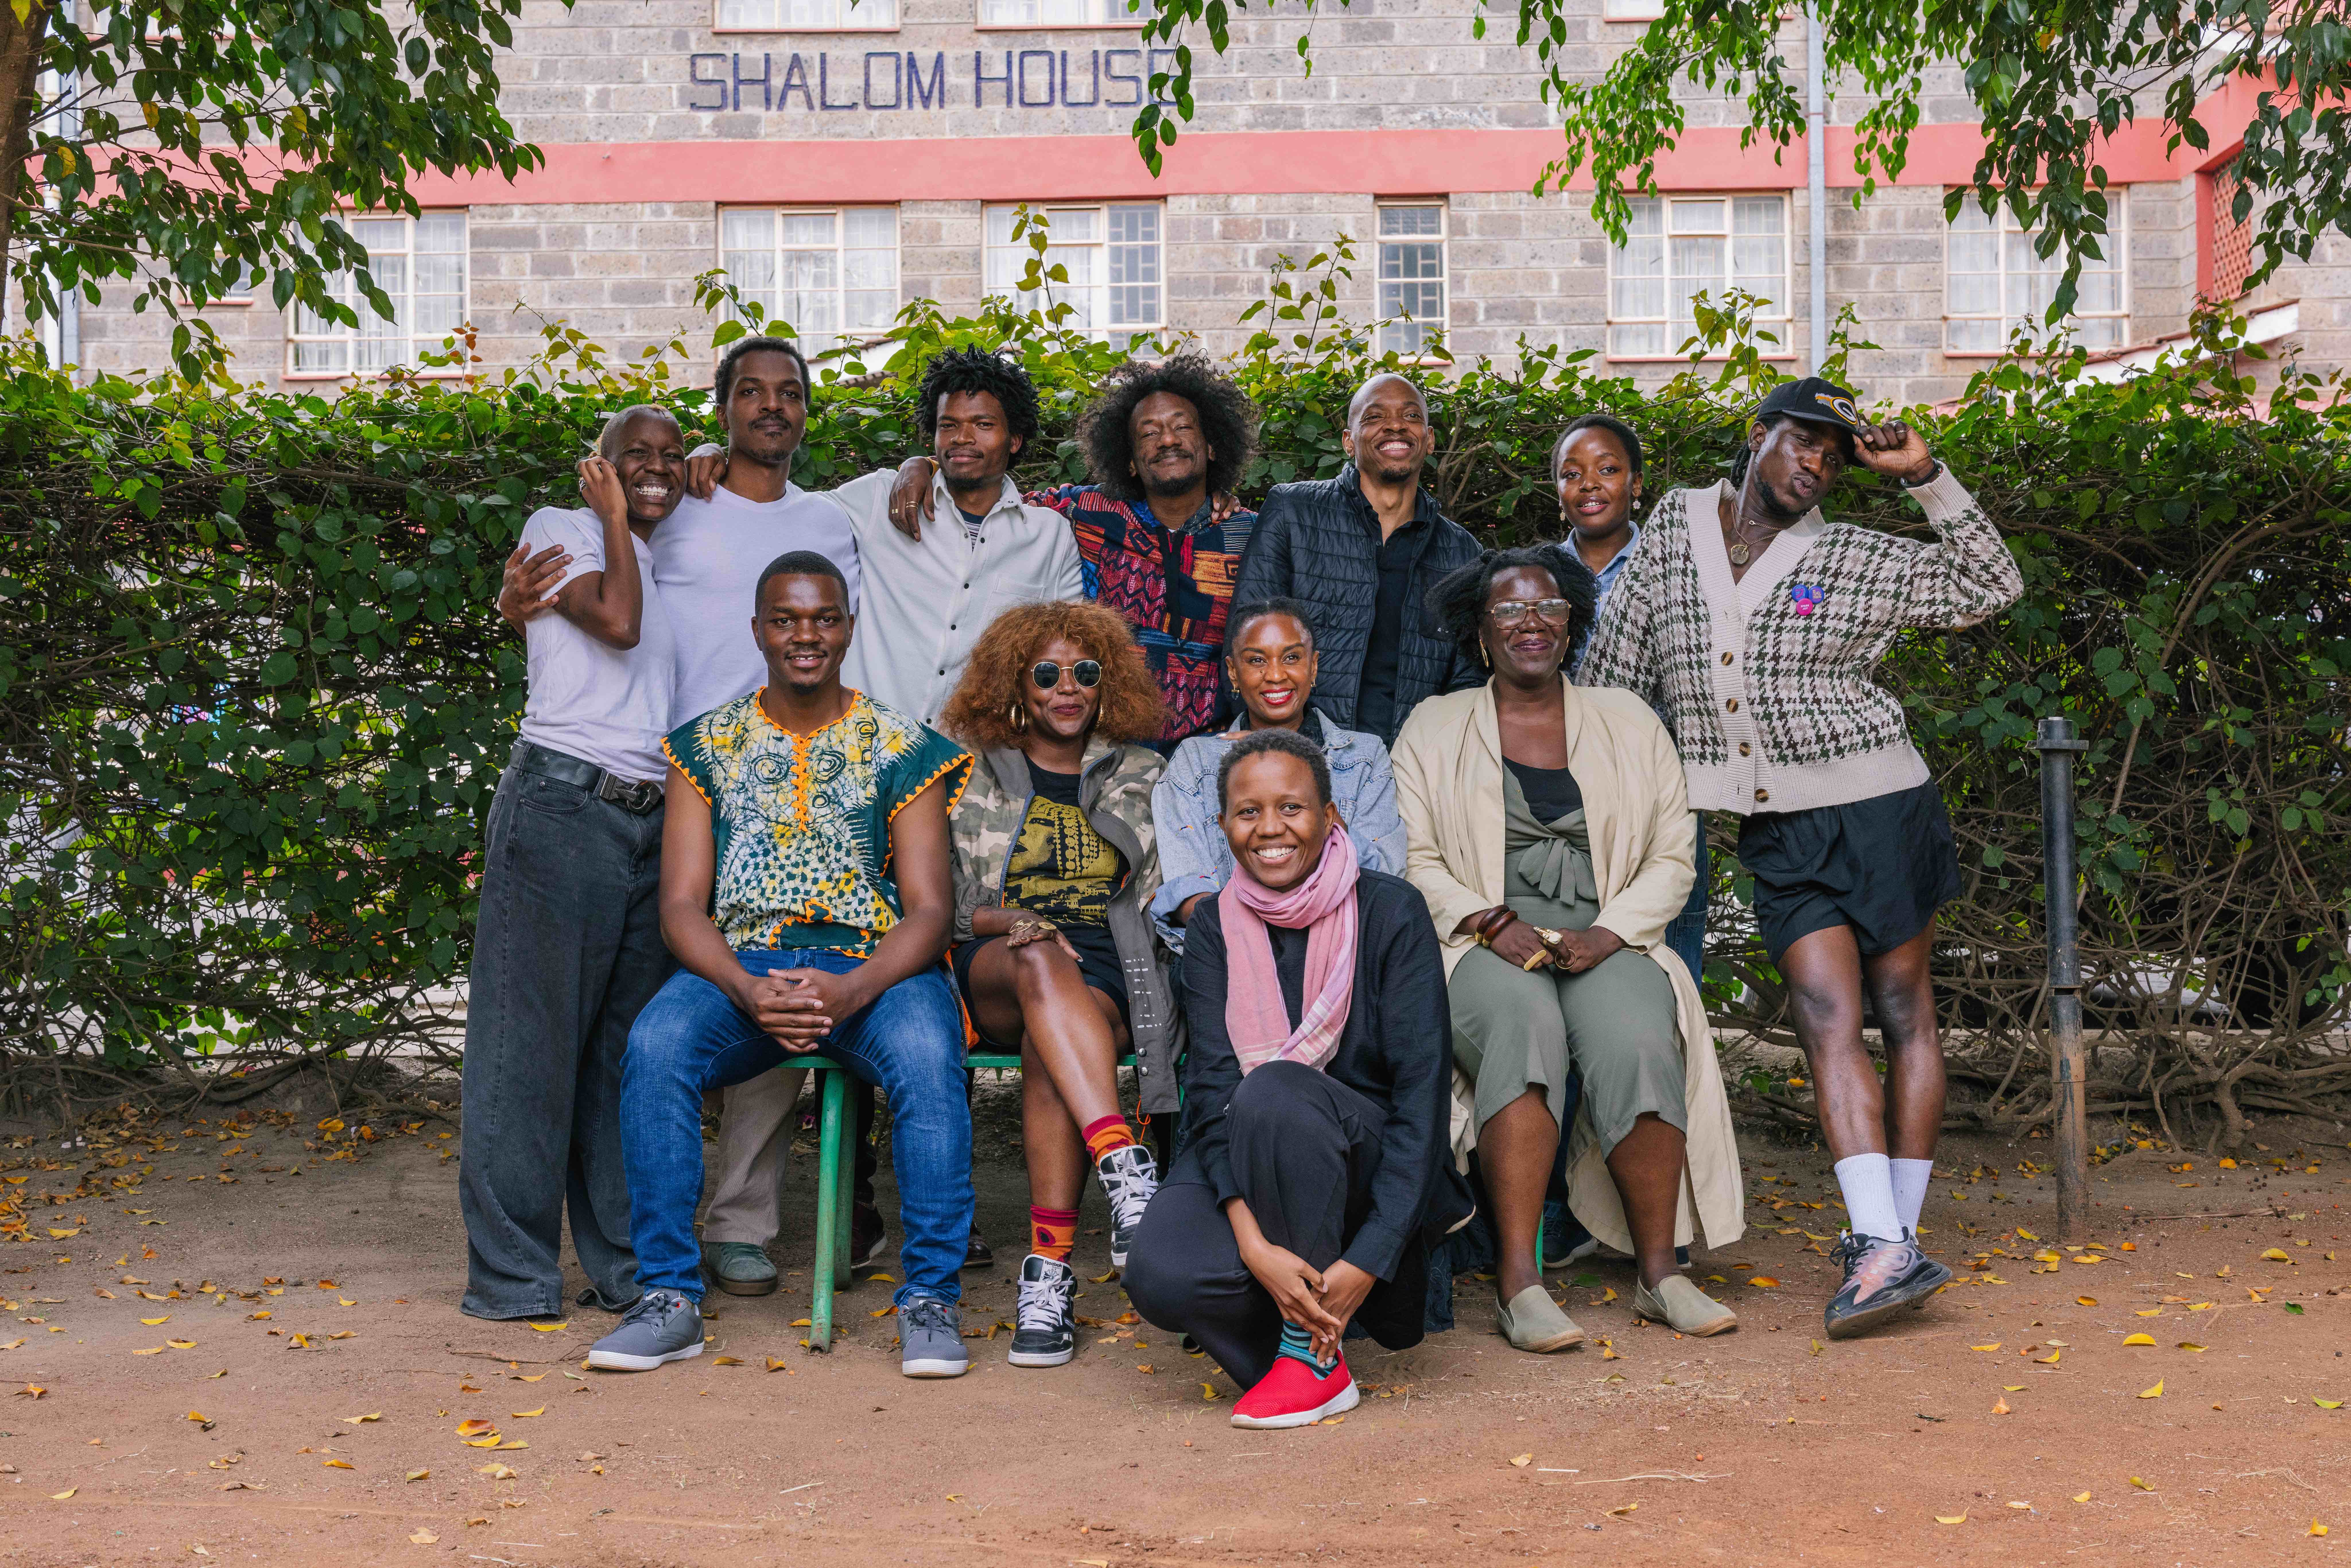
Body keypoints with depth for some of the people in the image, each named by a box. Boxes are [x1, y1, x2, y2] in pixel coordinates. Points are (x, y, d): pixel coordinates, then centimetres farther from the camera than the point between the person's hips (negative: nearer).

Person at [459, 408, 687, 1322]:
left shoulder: (665, 566, 23)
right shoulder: (562, 529, 4)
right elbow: (616, 622, -12)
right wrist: (612, 517, 3)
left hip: (651, 822, 6)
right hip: (562, 806, -6)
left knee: (631, 1049, 6)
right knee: (534, 1039, -5)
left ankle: (627, 1265, 11)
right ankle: (511, 1273, 0)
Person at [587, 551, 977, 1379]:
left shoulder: (900, 748, 7)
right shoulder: (708, 745, 12)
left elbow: (929, 908, -1)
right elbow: (682, 904, 4)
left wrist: (849, 991, -21)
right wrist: (749, 991, -17)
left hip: (872, 966, -1)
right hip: (739, 965, 1)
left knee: (926, 1054, -34)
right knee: (656, 1044, -30)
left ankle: (931, 1299, -23)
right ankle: (670, 1296, -21)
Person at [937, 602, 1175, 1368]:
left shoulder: (1141, 776, 21)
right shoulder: (972, 774, 16)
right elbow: (941, 907, 8)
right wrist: (1008, 920, -11)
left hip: (1112, 974, 0)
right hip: (991, 971, 0)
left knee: (1049, 1044, -37)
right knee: (1045, 964, -39)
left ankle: (1050, 1269, -42)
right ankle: (1125, 1165, -53)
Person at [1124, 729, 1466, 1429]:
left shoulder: (1390, 911, -8)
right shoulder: (1214, 927, 1)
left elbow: (1422, 1089, -14)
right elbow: (1212, 1085, -10)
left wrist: (1370, 1259, -24)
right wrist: (1253, 1243, -26)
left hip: (1368, 1161, -2)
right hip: (1244, 1164, 2)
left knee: (1274, 1089, -35)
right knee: (1162, 1277, -29)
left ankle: (1314, 1353, -20)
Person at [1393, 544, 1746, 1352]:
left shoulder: (1628, 722, 18)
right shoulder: (1434, 727, 14)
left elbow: (1672, 857, 12)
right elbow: (1412, 860, 5)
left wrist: (1608, 933, -7)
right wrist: (1492, 923, -12)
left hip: (1607, 944, 2)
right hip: (1482, 946, -2)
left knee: (1639, 1037, -32)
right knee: (1524, 1022, -36)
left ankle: (1660, 1271, -24)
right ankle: (1518, 1280, -37)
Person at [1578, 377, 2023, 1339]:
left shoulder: (1858, 562, 0)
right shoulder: (1677, 527, 4)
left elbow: (1991, 586, 2)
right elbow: (1617, 667, 9)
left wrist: (1924, 477, -6)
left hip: (1876, 807, -1)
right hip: (1777, 833, 1)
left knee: (1903, 1013, 4)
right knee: (1828, 1021, -9)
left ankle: (1893, 1235, 11)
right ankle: (1886, 1251, -15)